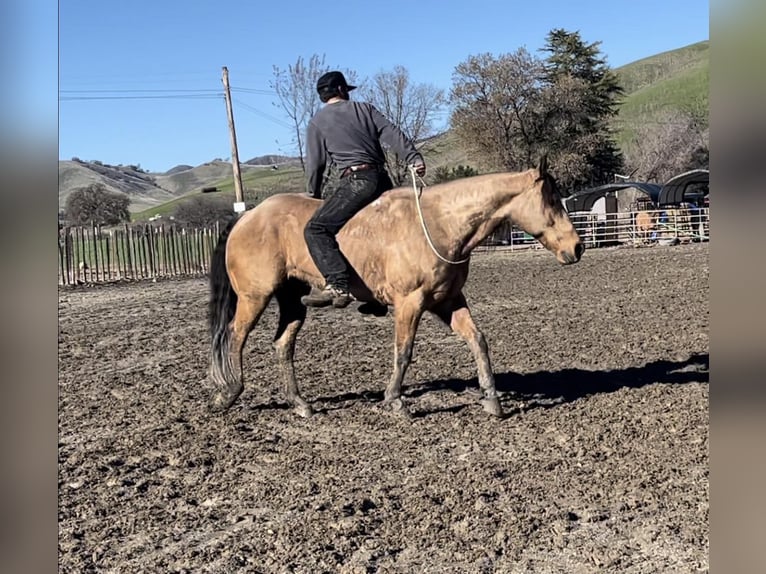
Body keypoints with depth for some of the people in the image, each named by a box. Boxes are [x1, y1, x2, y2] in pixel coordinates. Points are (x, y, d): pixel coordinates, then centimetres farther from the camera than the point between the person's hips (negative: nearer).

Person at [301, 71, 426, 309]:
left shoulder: (317, 122, 10)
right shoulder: (365, 108, 20)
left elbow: (315, 164, 10)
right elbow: (392, 134, 7)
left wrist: (313, 195, 22)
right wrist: (414, 157, 0)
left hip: (357, 180, -6)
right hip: (383, 180, 6)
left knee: (316, 229, -12)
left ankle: (337, 285, -31)